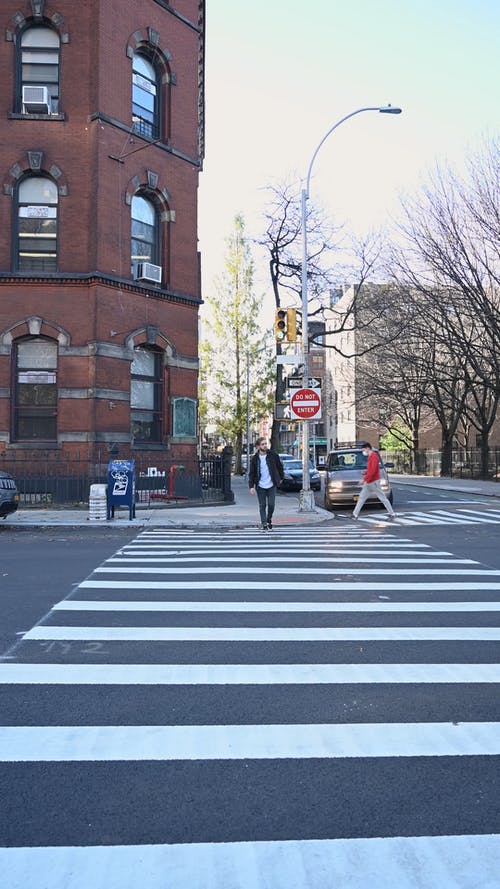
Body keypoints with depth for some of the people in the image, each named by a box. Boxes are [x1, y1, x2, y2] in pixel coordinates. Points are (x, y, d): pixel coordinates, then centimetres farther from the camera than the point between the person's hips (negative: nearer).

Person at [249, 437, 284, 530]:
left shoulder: (273, 455, -4)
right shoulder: (254, 458, -4)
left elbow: (280, 466, 10)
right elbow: (251, 473, -2)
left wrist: (281, 478, 13)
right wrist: (251, 486, -9)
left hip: (271, 485, 0)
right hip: (260, 486, 0)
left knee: (271, 505, -1)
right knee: (262, 506, 3)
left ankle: (269, 520, 24)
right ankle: (264, 524, 10)